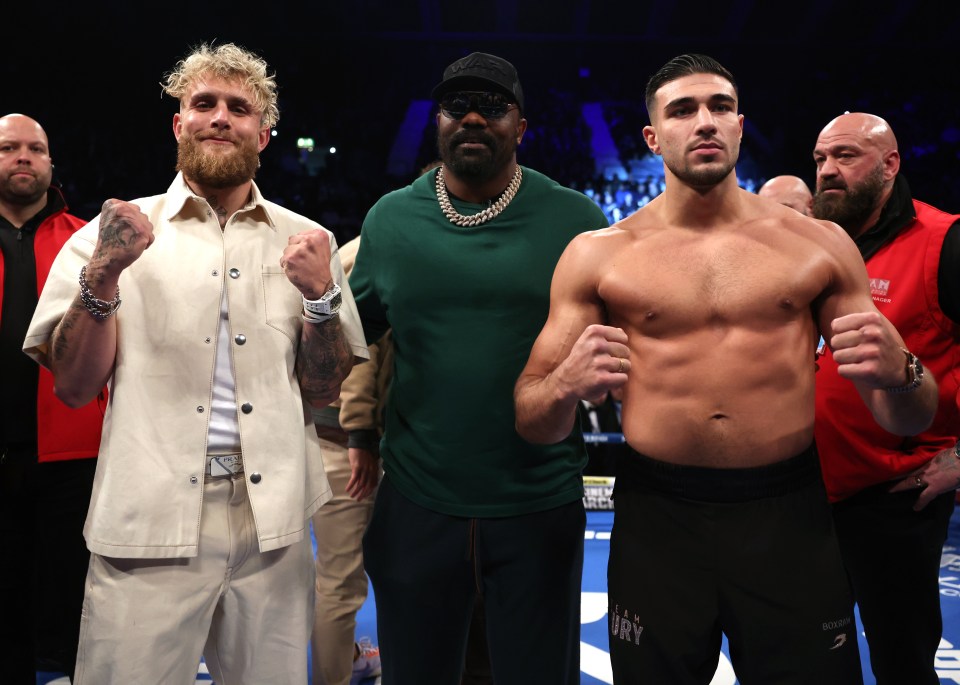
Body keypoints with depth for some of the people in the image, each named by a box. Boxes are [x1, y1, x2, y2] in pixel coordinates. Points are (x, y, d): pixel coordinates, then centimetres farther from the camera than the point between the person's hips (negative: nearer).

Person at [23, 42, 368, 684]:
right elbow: (73, 385, 0)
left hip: (272, 519, 2)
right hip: (149, 519, -1)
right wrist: (102, 274, -15)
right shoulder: (120, 231, 3)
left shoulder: (305, 241, 6)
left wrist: (320, 295, -11)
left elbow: (325, 390, 5)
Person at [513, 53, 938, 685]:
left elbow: (908, 420, 8)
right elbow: (534, 426, -1)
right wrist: (565, 387, -23)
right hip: (656, 518, 0)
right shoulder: (598, 255, 0)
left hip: (792, 518, 1)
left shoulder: (820, 245, 3)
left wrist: (898, 378, -16)